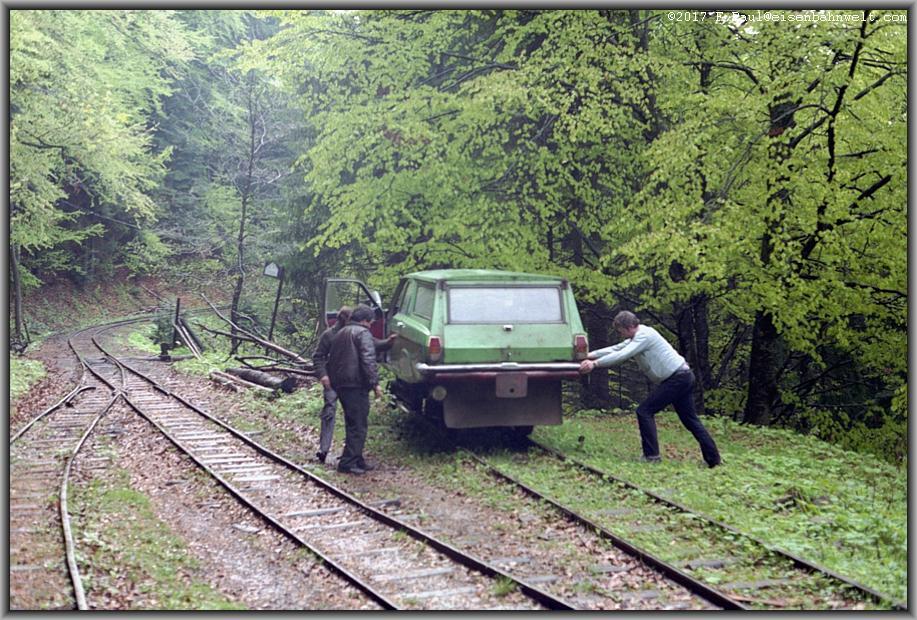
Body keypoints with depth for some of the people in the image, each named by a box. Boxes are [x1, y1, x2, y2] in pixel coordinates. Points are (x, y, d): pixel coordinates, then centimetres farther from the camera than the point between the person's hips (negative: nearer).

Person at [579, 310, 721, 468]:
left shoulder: (644, 335, -15)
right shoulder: (637, 336, 16)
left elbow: (622, 355, -21)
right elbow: (616, 349, 16)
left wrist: (595, 364, -20)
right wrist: (591, 355, 6)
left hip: (677, 378, -11)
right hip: (684, 378, 11)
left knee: (644, 411, -10)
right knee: (690, 420, 13)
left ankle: (651, 455, -10)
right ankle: (713, 458, 15)